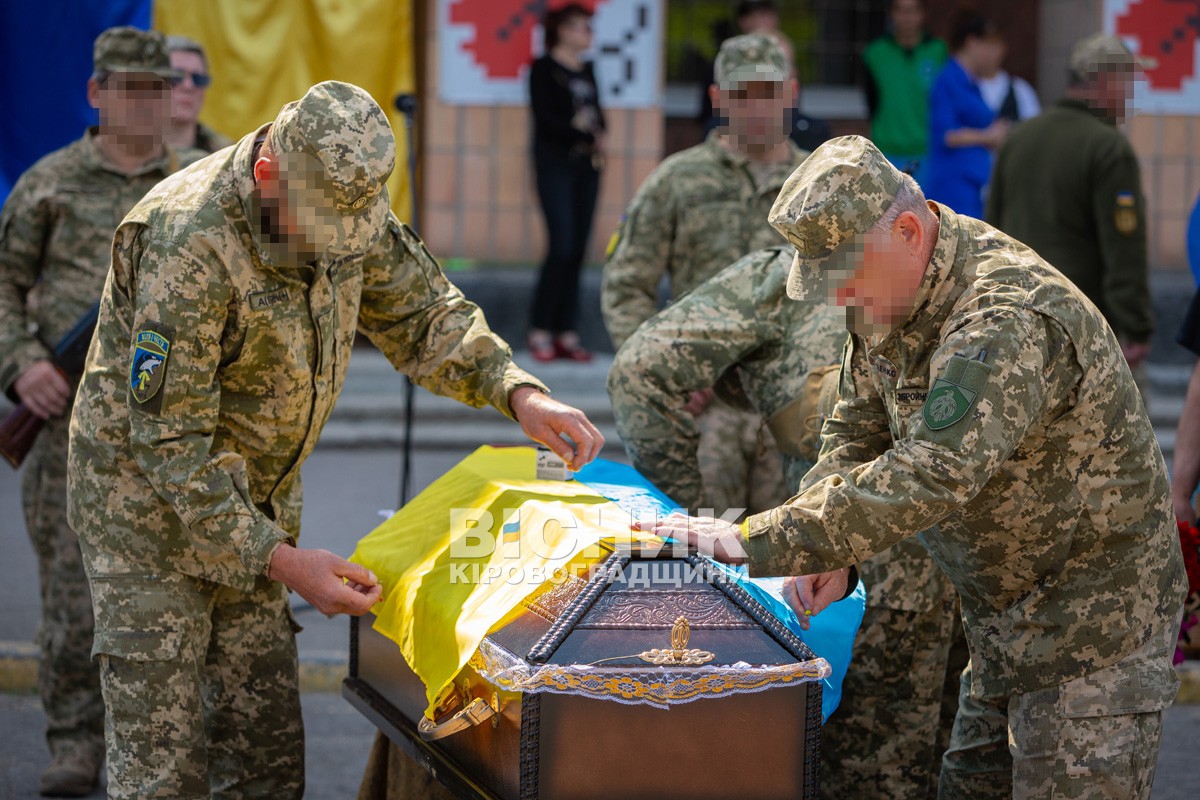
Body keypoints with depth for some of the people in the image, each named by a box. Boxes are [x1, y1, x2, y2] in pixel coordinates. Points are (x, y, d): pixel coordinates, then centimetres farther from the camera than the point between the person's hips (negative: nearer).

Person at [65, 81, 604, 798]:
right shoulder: (188, 243, -30)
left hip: (257, 498, 7)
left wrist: (520, 392, -10)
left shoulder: (347, 202, -7)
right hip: (150, 498, -7)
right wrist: (282, 562, -34)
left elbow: (424, 313, 8)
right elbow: (170, 439, -29)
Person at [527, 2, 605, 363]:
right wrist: (585, 134, -10)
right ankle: (540, 333, -7)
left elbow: (597, 113, 17)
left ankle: (567, 334, 4)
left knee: (577, 251, 2)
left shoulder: (587, 70, 17)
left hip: (586, 164, 6)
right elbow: (545, 118, -11)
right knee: (562, 247, -13)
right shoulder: (544, 68, -3)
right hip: (555, 163, -6)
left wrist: (596, 129, -5)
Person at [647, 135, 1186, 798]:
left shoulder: (1008, 321, -31)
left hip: (1094, 615, -9)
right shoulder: (887, 295, 1)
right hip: (1001, 618, 9)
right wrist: (827, 550, -10)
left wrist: (755, 543, -42)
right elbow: (858, 428, 11)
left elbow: (934, 475, -41)